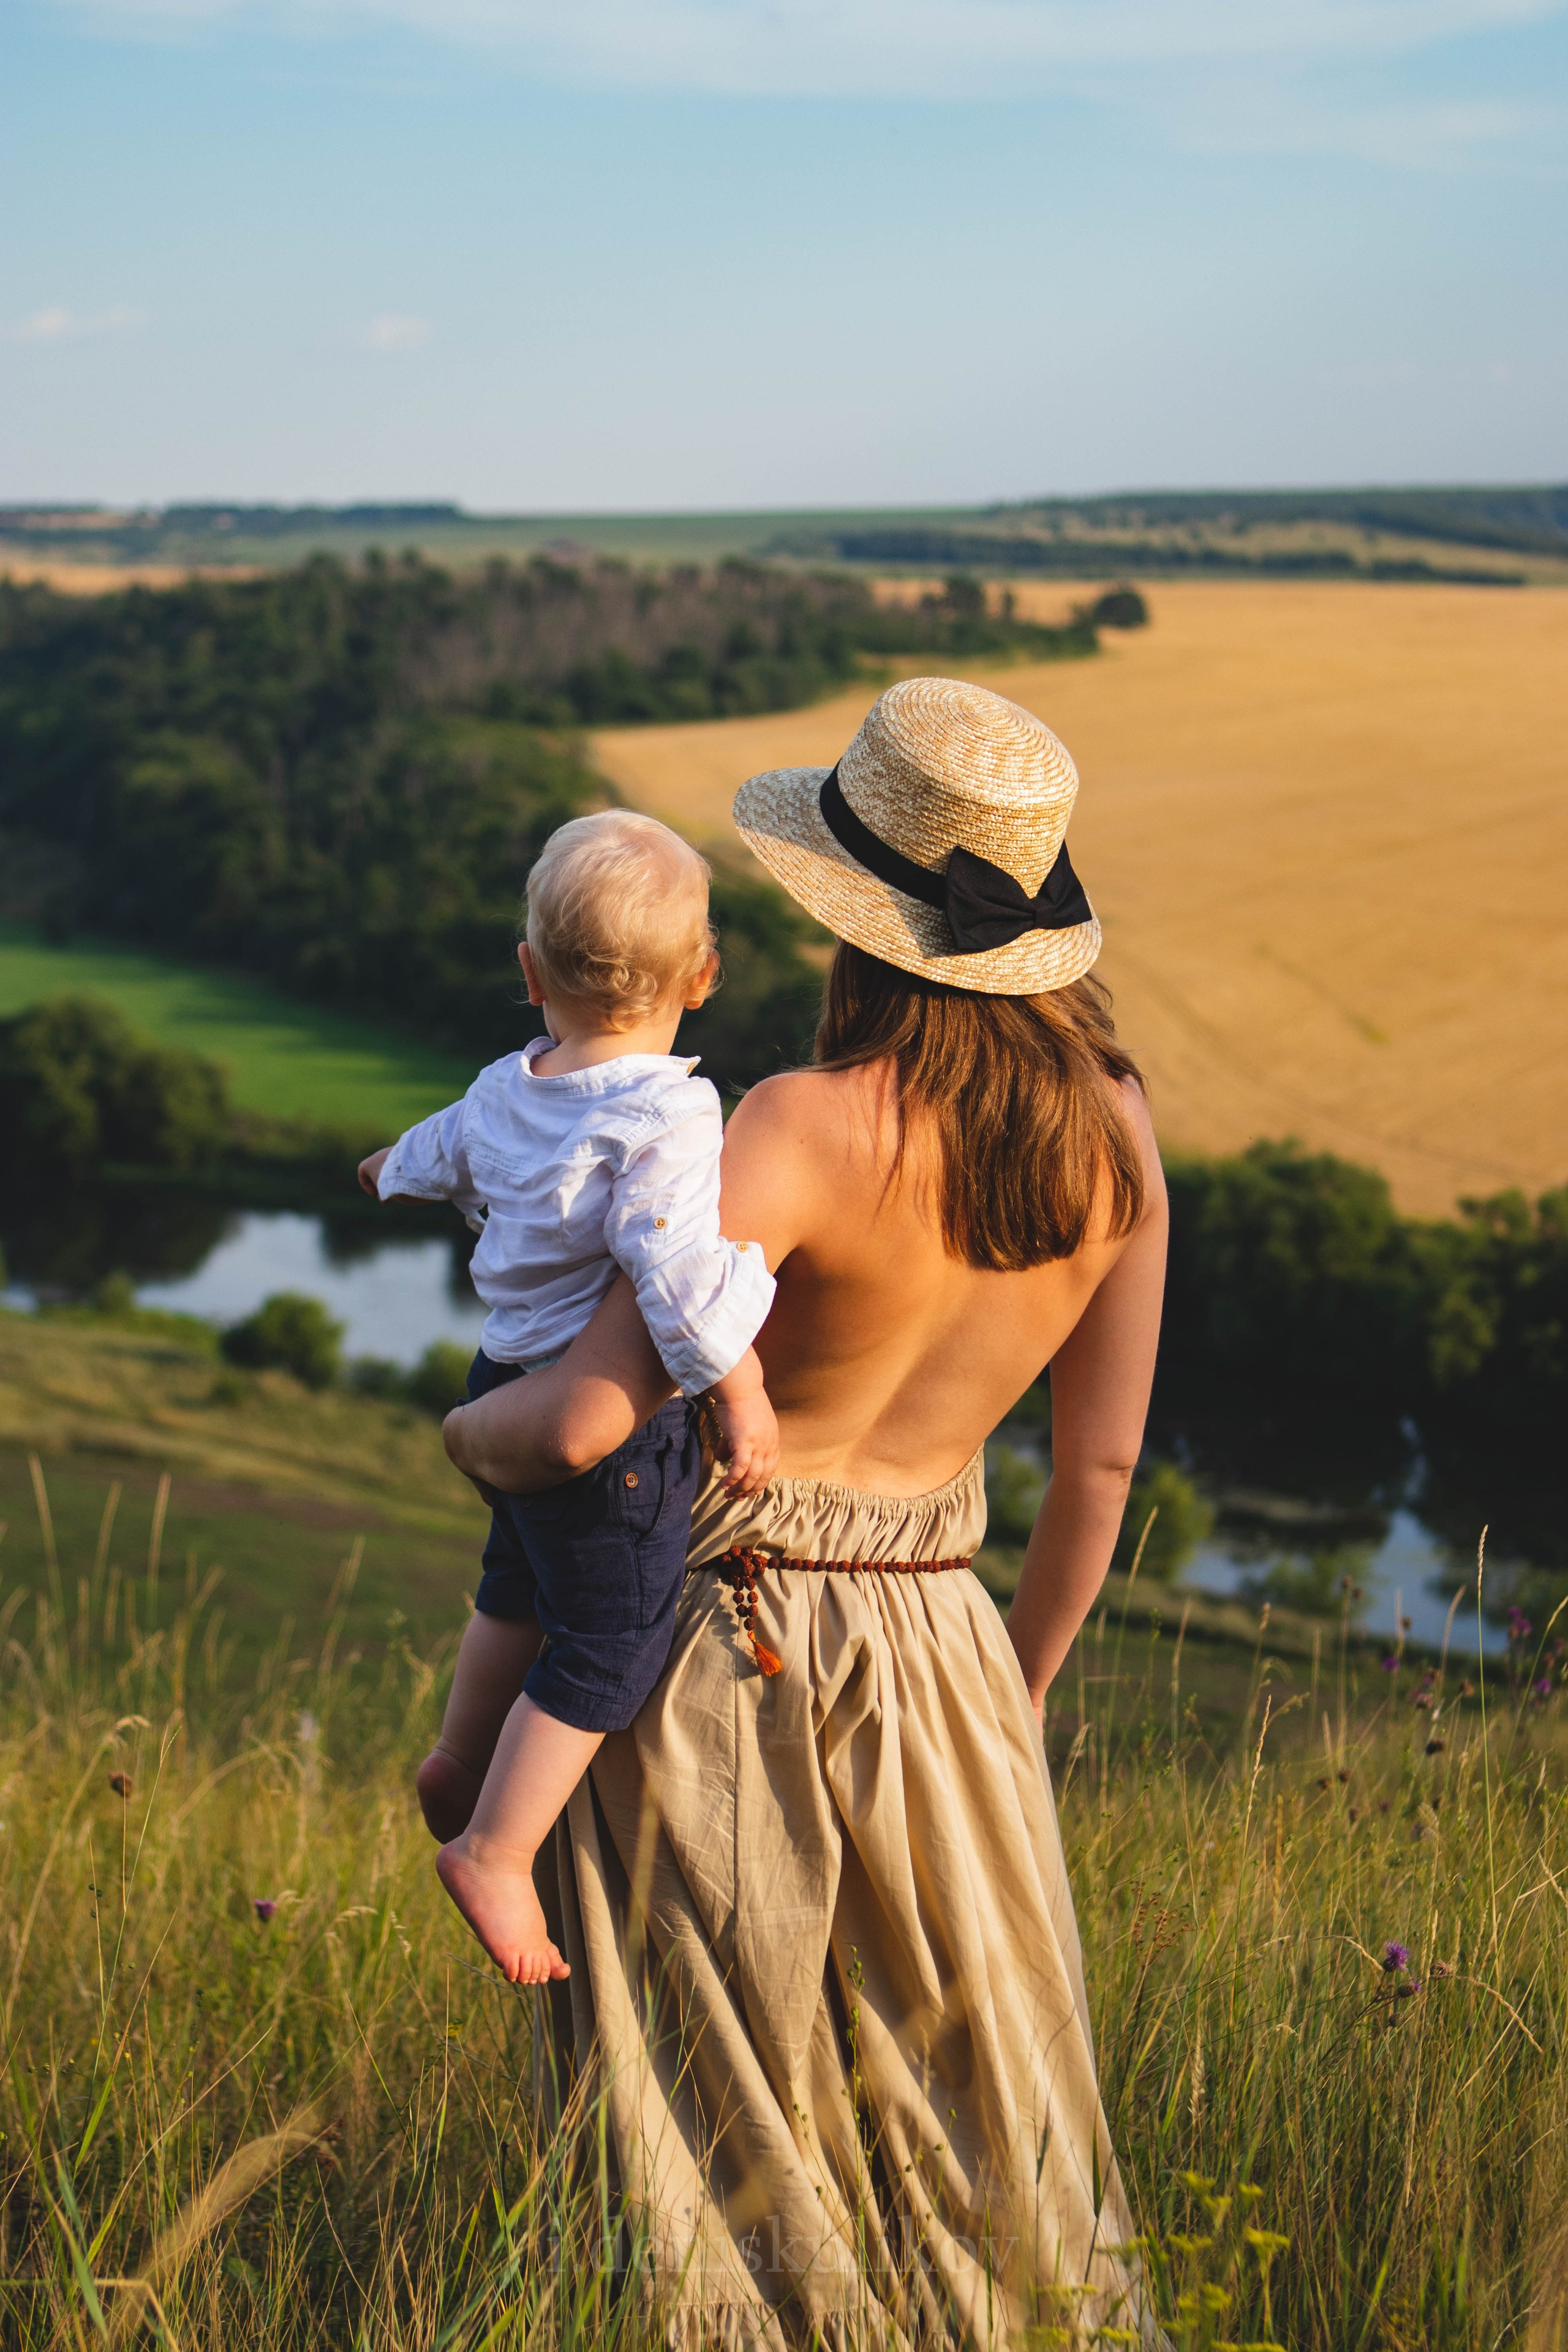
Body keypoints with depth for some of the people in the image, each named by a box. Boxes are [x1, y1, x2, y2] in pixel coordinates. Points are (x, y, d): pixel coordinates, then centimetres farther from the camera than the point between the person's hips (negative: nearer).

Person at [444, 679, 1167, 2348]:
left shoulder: (807, 1131, -23)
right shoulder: (1115, 1127, -5)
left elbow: (580, 1425, -26)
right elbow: (1102, 1461, 4)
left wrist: (468, 1429, -2)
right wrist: (1019, 1686, 18)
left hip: (717, 1644, -4)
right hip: (937, 1642, 5)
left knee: (732, 2114, 13)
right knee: (974, 2098, 19)